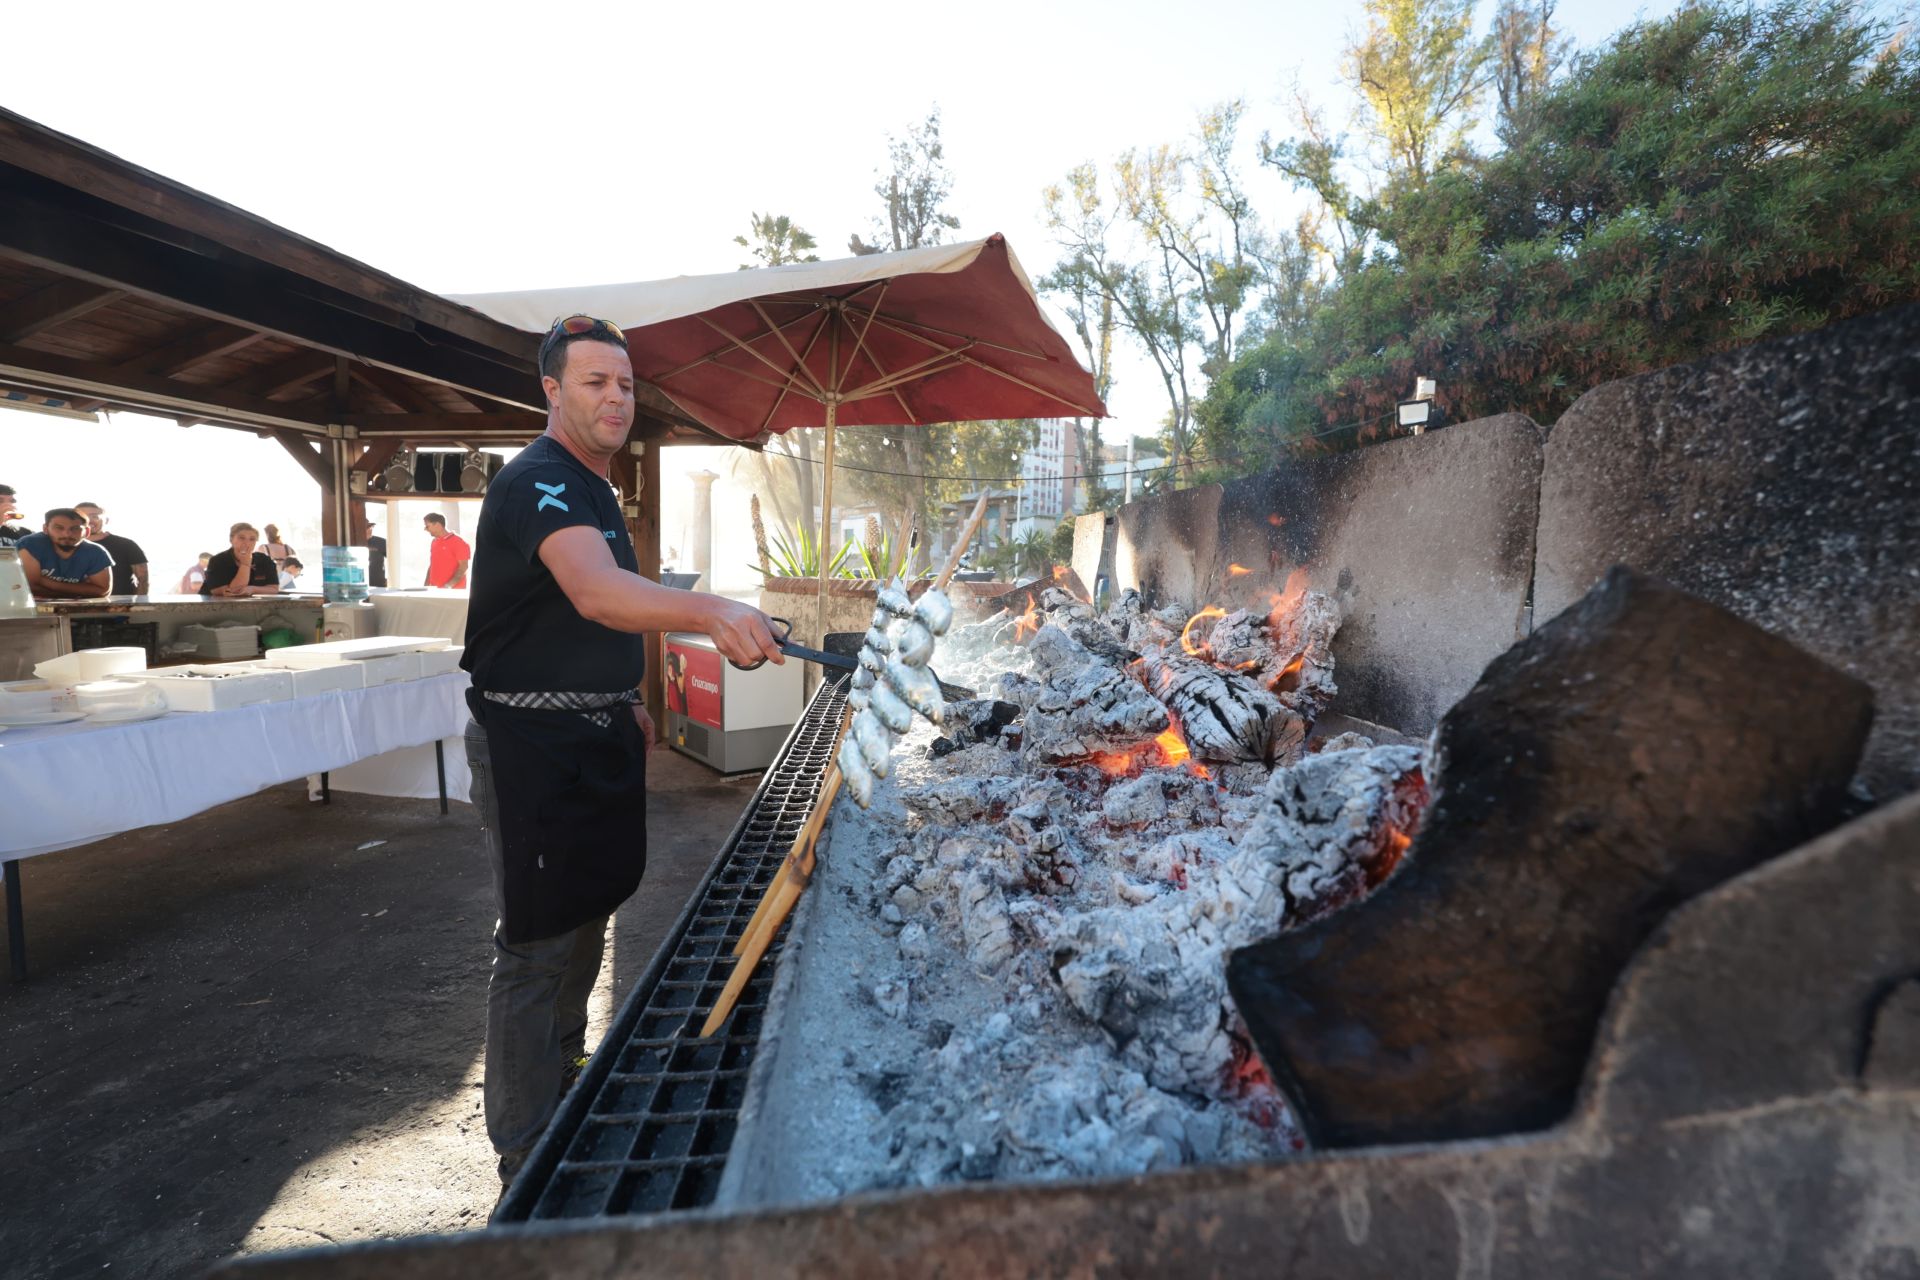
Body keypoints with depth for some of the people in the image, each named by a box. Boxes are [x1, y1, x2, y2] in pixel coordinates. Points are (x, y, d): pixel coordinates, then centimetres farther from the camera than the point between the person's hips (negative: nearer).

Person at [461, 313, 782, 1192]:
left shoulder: (593, 489, 14)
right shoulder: (537, 483, -18)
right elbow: (596, 591, -39)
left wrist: (622, 702, 19)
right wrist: (707, 611, -54)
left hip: (594, 737, 10)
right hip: (533, 746, -10)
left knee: (584, 920, 21)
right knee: (538, 945, -1)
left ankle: (567, 1080, 42)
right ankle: (527, 1158, 16)